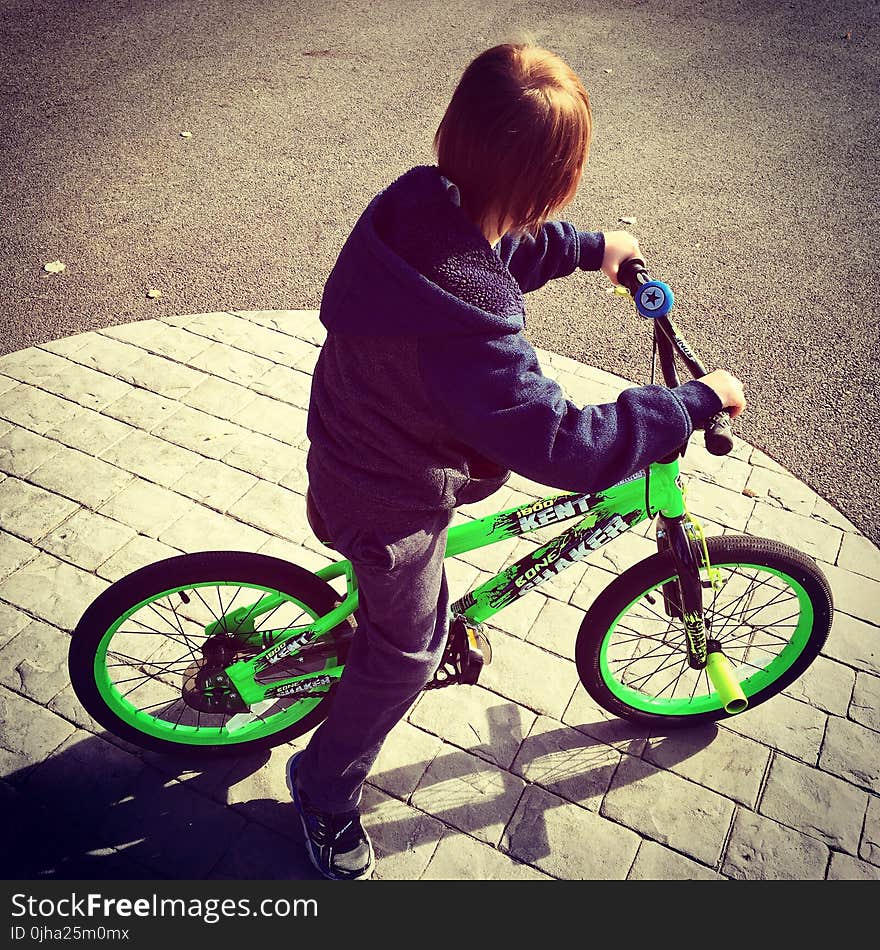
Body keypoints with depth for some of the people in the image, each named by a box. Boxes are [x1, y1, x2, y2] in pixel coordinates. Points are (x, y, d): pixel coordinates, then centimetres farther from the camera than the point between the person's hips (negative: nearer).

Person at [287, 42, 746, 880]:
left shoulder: (414, 200, -14)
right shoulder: (467, 327, -41)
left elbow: (495, 244, 9)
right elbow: (568, 447, -36)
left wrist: (590, 248, 14)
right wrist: (697, 400, -24)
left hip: (350, 436, 8)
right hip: (390, 503, -8)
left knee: (493, 466, 34)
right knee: (408, 652, 13)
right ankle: (325, 790, 39)